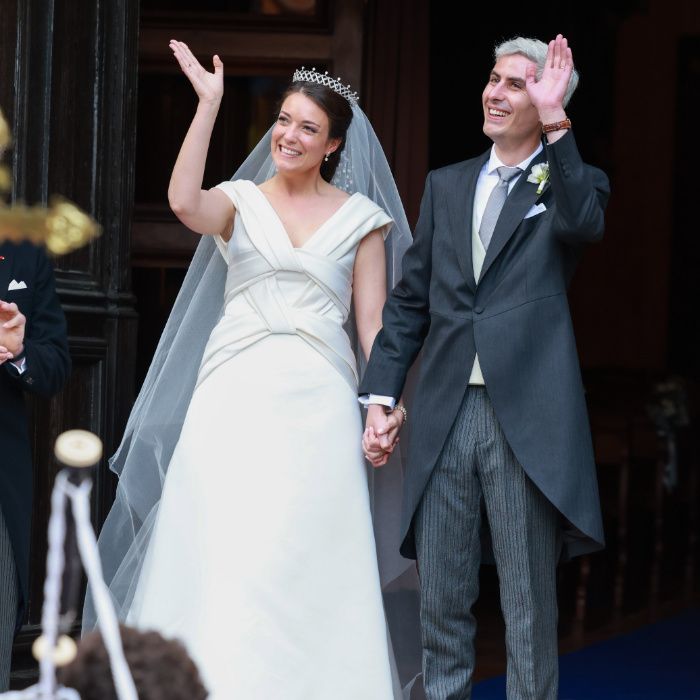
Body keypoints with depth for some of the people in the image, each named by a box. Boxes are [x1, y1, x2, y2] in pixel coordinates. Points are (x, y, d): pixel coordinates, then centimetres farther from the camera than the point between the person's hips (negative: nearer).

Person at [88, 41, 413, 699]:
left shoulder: (360, 218, 9)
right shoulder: (240, 202, 9)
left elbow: (372, 323, 7)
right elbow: (185, 202, -15)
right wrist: (208, 105, -14)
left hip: (317, 402, 0)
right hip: (235, 398, 0)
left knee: (307, 562, -3)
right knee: (220, 555, -6)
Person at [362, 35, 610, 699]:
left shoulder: (570, 182, 5)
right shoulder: (446, 185, 16)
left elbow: (583, 223, -20)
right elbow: (409, 300, 15)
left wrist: (556, 123, -25)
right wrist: (379, 396, 7)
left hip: (526, 415, -4)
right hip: (444, 414, 4)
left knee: (529, 603, 2)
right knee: (441, 598, 8)